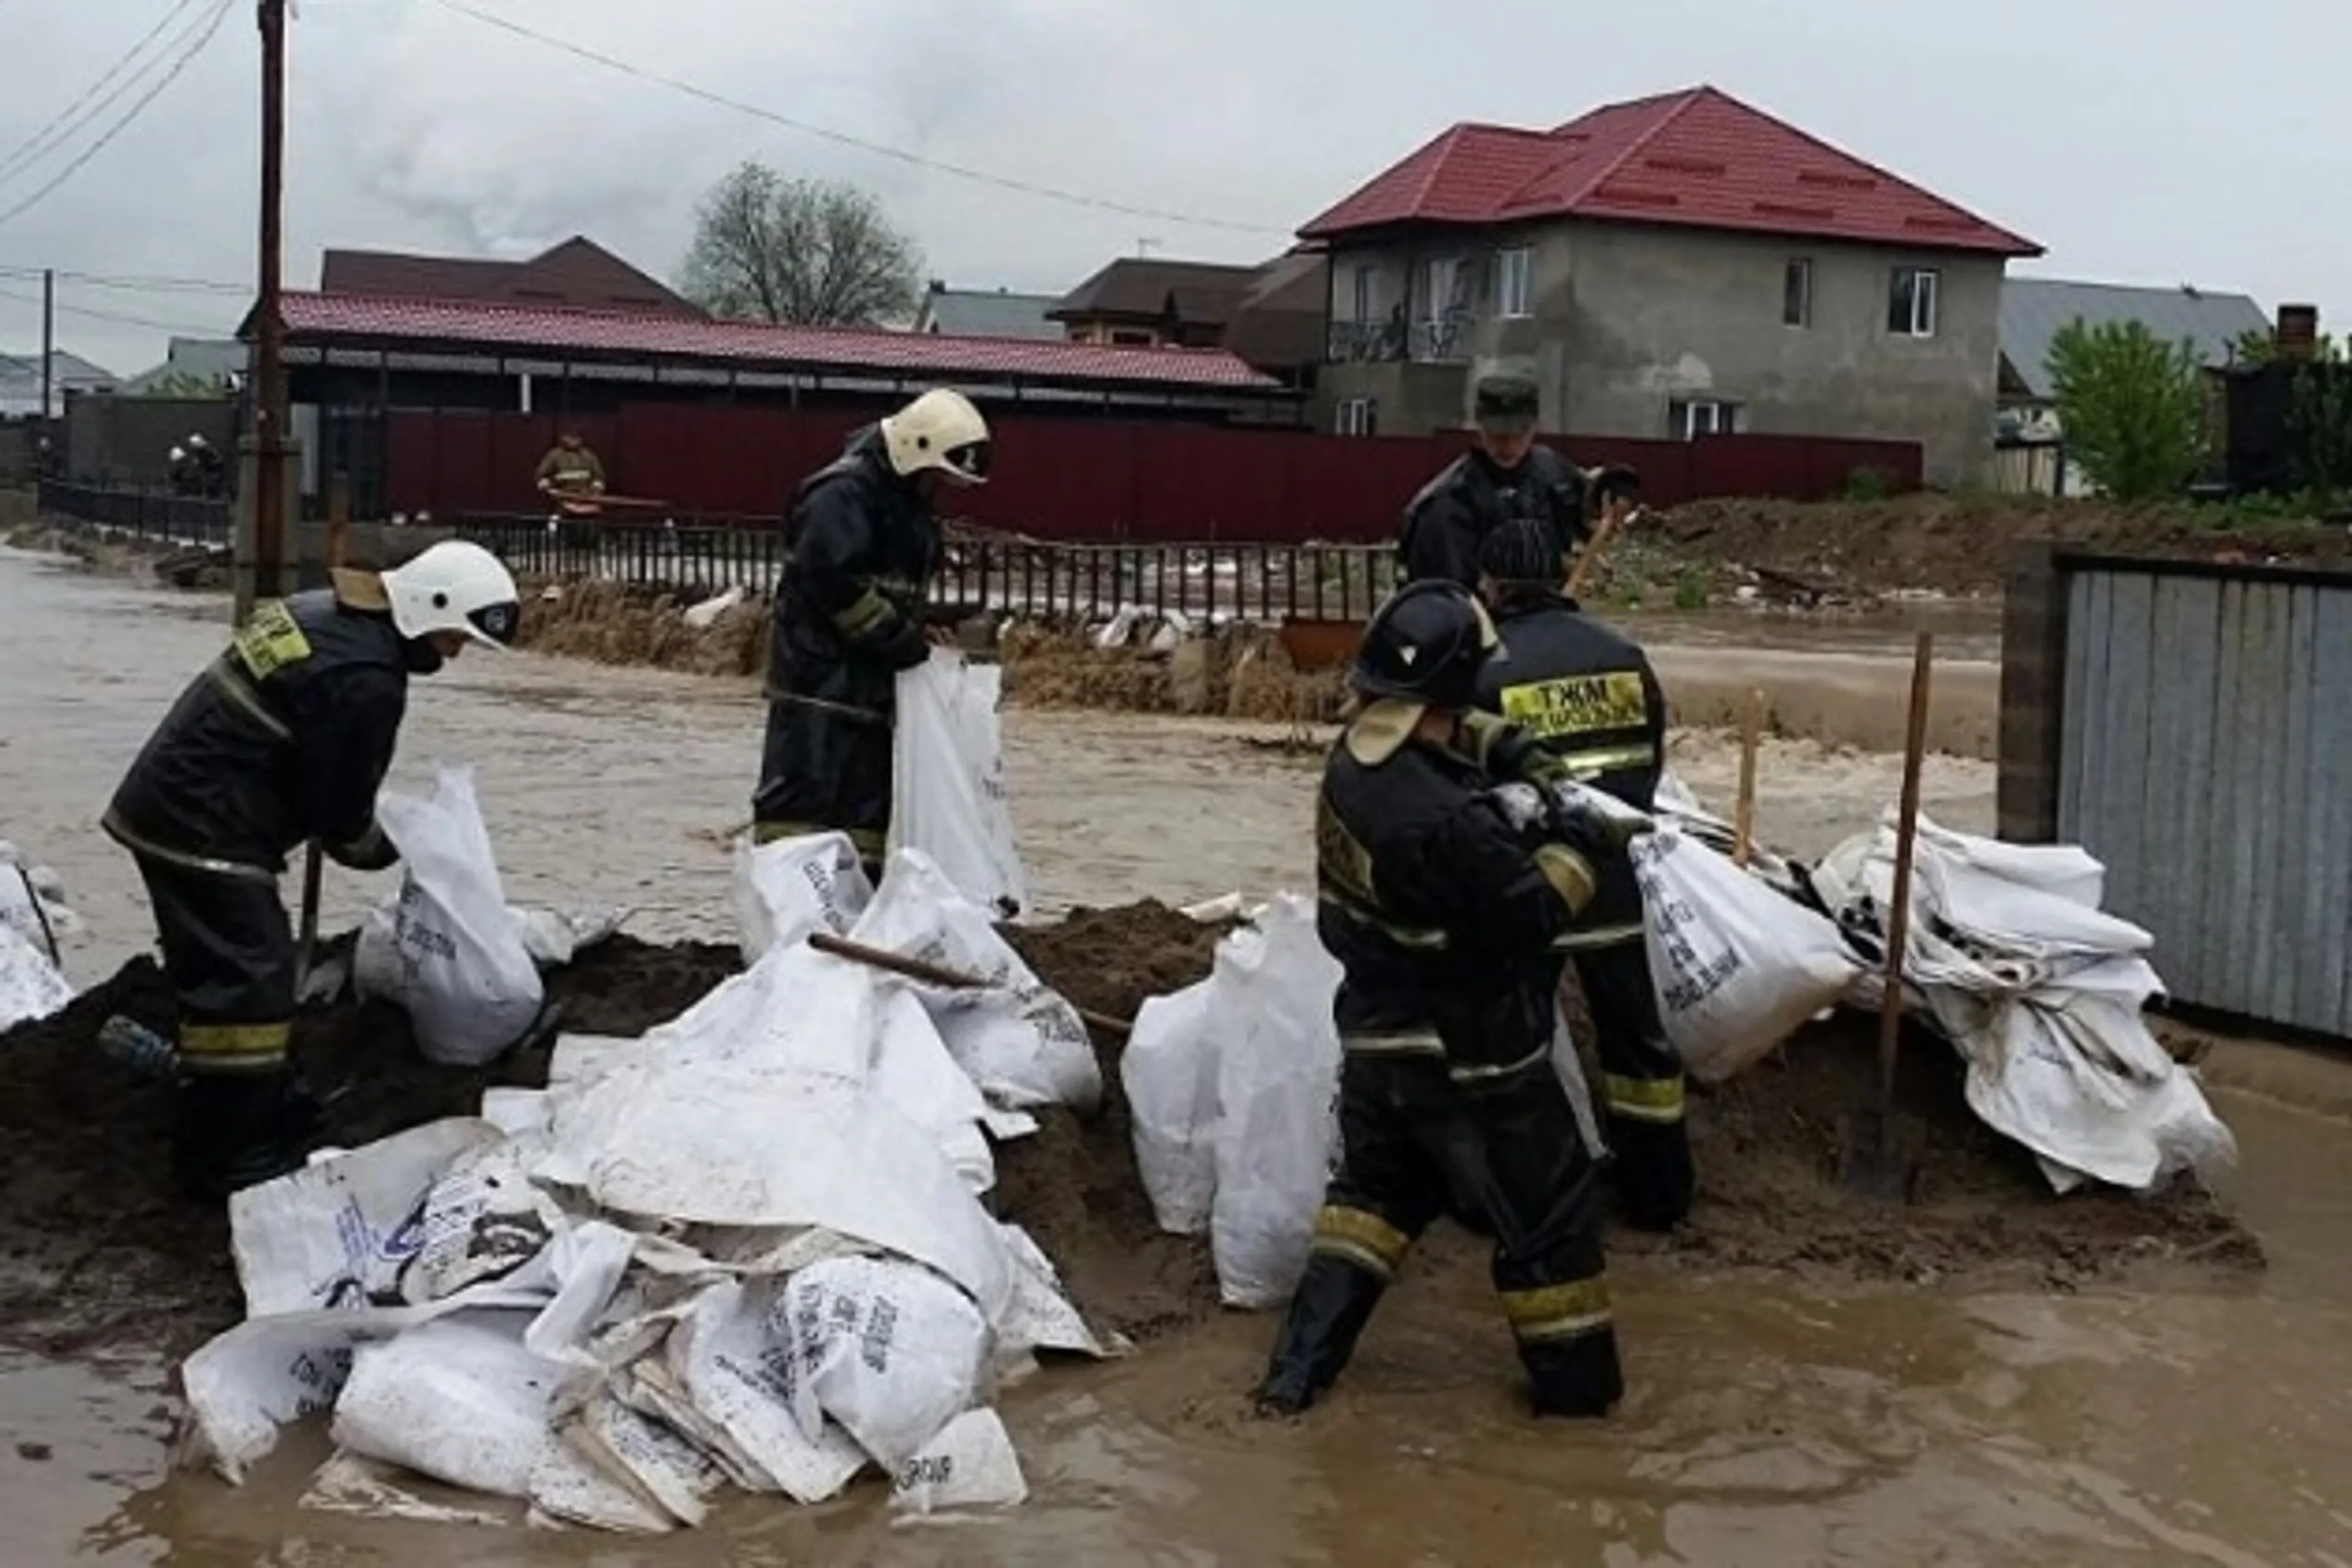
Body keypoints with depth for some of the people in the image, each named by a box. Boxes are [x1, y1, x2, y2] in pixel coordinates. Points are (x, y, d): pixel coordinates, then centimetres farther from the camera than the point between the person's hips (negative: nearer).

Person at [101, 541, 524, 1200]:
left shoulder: (327, 613, 10)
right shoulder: (367, 680, -22)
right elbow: (342, 812, -14)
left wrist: (355, 829, 14)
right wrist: (386, 849, 6)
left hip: (168, 803, 11)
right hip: (203, 829, -11)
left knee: (229, 969, 20)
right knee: (247, 980, -6)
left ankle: (263, 1106, 34)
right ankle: (223, 1157, 0)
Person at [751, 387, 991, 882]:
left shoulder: (908, 500, 15)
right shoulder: (842, 493, -16)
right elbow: (834, 582, -25)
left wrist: (913, 634, 6)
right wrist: (899, 638, -19)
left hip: (873, 678, 10)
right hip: (821, 673, -9)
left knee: (869, 799, 12)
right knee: (804, 793, -9)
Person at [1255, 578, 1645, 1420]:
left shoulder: (1355, 758, -6)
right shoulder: (1445, 822, -33)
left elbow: (1443, 737, 15)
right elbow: (1531, 912, -20)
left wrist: (1514, 753, 1)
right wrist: (1582, 850, -5)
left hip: (1376, 1040, 8)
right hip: (1468, 1058, -8)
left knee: (1375, 1191, 24)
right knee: (1547, 1211, 11)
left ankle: (1298, 1370, 23)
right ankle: (1577, 1383, 25)